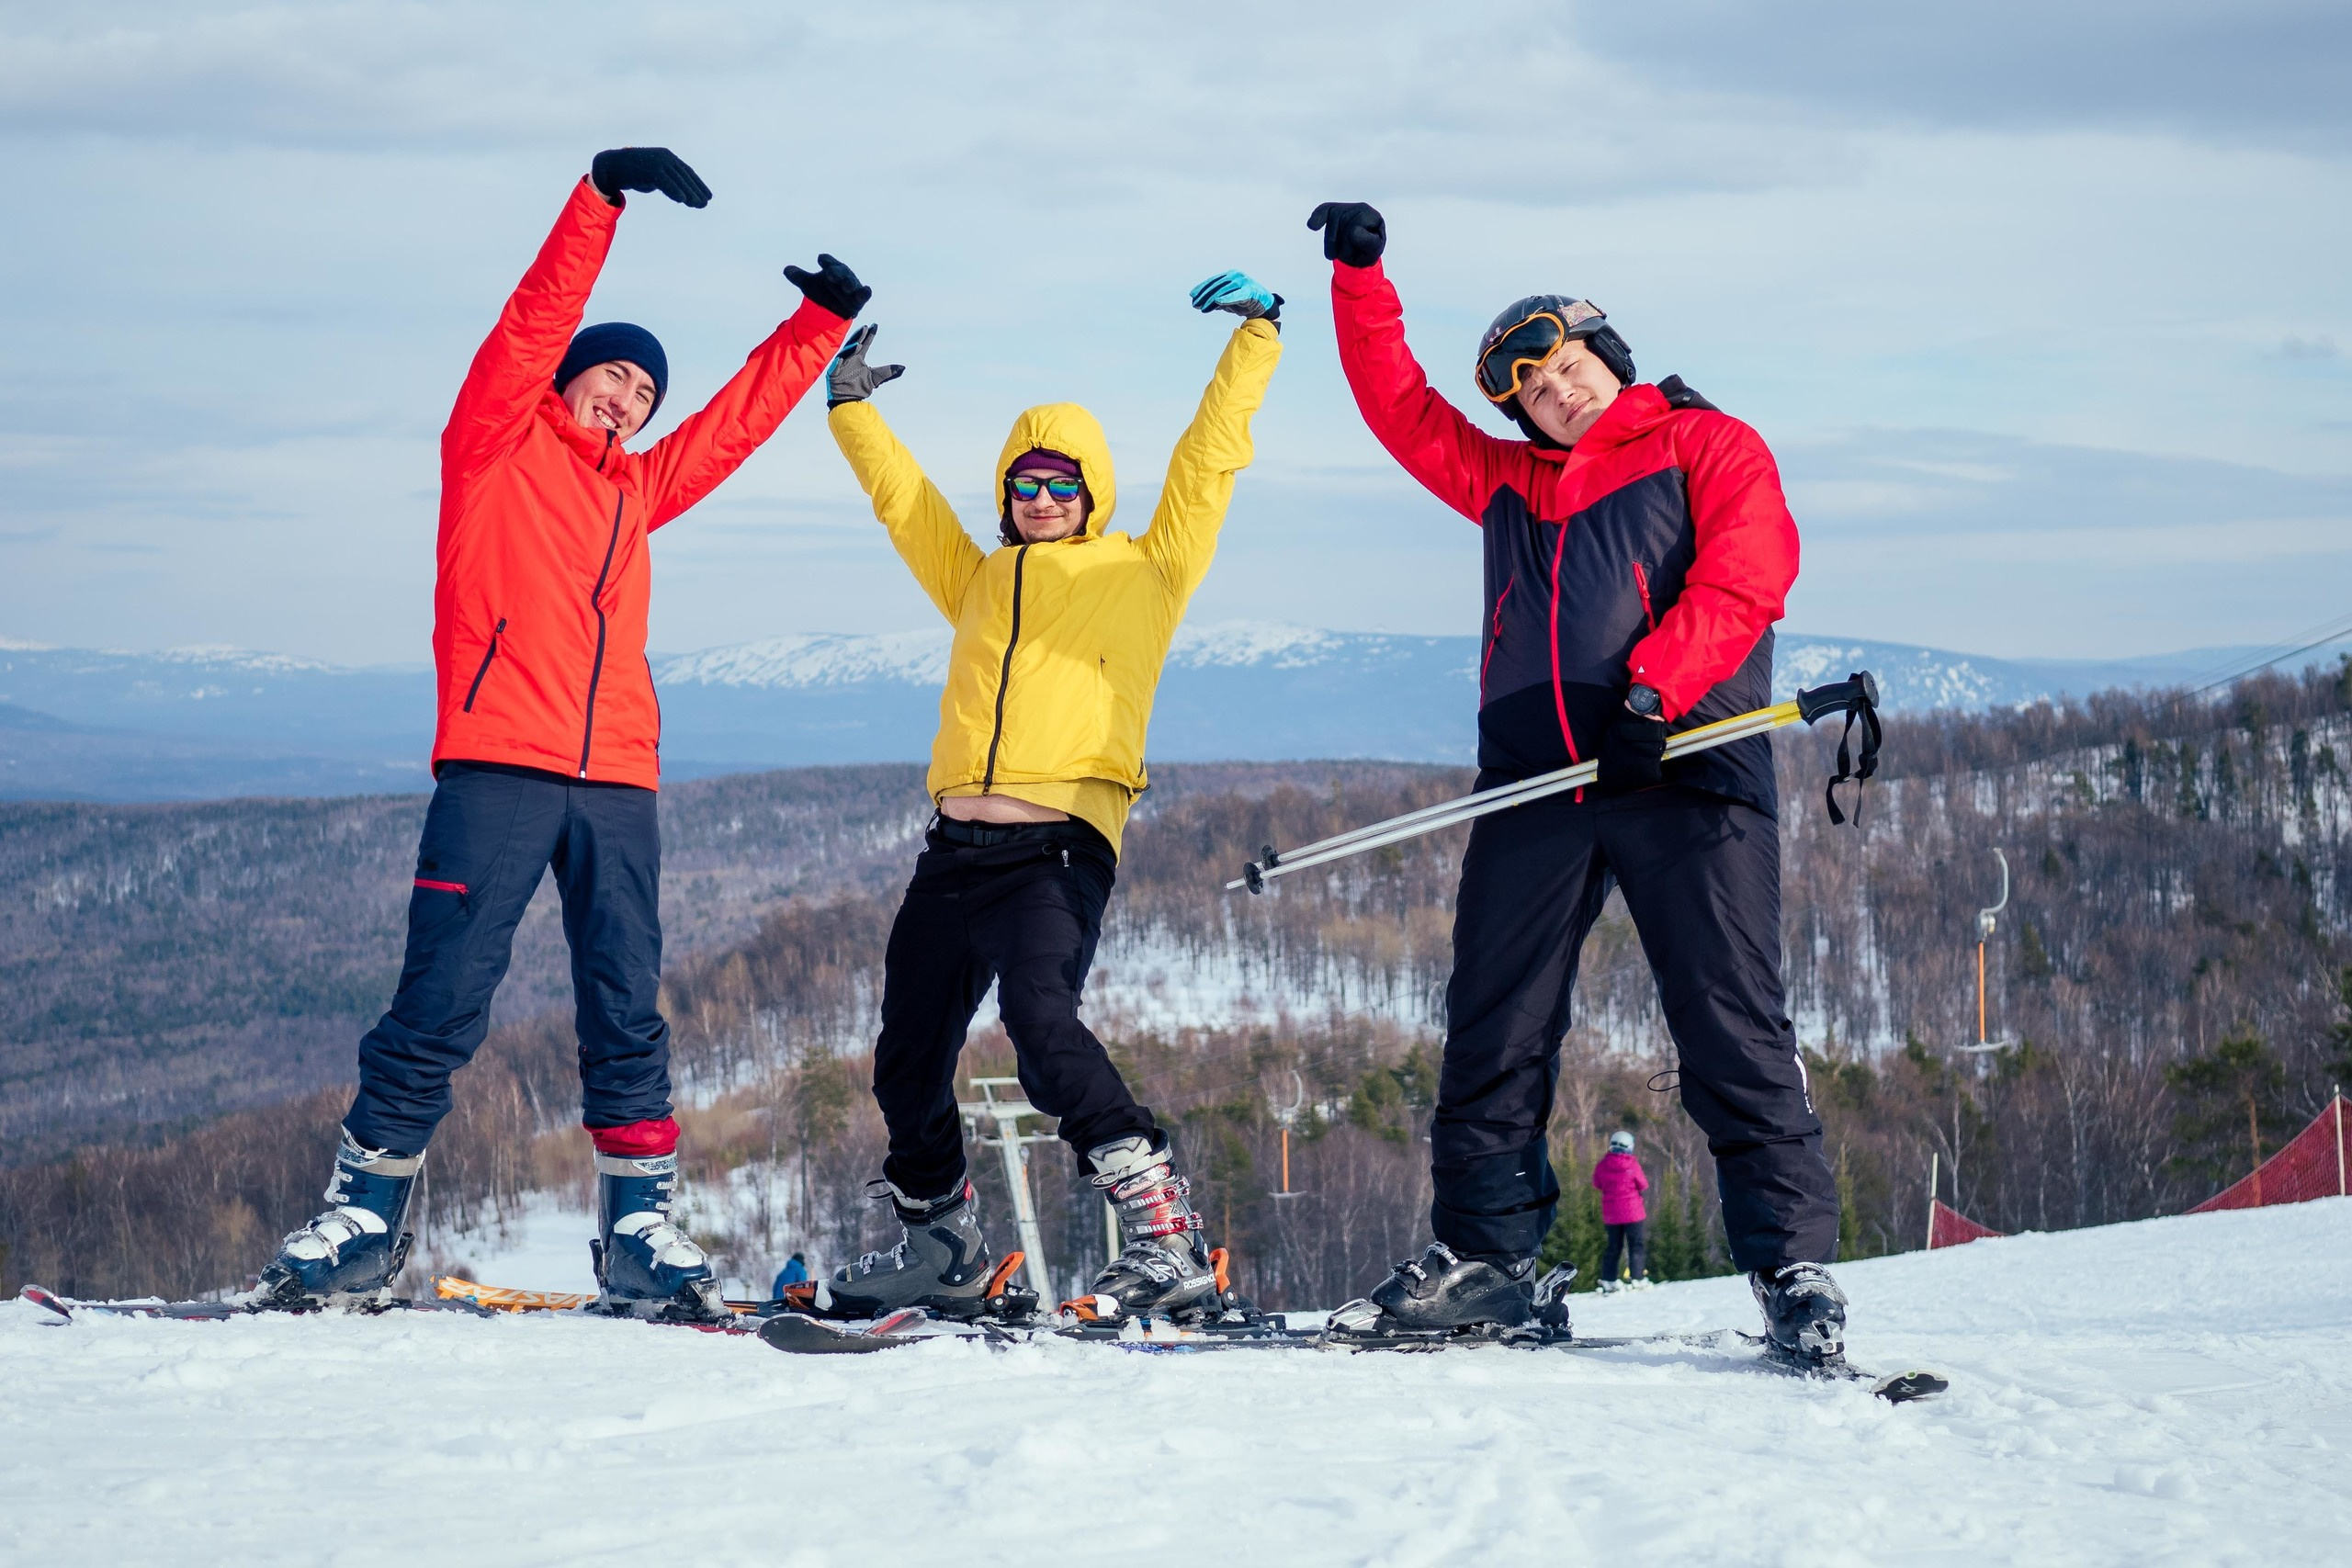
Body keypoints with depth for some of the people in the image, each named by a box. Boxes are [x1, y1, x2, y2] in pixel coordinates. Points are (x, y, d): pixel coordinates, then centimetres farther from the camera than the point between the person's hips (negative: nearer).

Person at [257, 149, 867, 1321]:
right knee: (440, 1007, -8)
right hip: (495, 772, -5)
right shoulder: (495, 444, 8)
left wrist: (820, 325, 34)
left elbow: (740, 418, 33)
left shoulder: (637, 488, 24)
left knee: (627, 1017, 2)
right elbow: (537, 318, -2)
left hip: (616, 784, 5)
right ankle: (360, 1225, 0)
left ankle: (640, 1235, 6)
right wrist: (604, 196, -9)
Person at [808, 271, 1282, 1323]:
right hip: (955, 846, 6)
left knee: (1039, 1015, -29)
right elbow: (901, 497, 33)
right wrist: (851, 408, 32)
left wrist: (1254, 337, 7)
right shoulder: (980, 582, 23)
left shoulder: (1142, 574, 10)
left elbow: (1206, 459, 9)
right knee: (907, 1060, 11)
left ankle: (1165, 1234, -30)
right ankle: (939, 1247, 30)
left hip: (1059, 847, -6)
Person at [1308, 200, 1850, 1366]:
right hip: (1535, 781, 5)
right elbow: (1399, 407, 29)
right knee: (1492, 1023, 3)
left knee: (1731, 1028, -9)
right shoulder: (1504, 480, 26)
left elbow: (1748, 571, -5)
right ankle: (1484, 1248, 10)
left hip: (1682, 766, -5)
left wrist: (1655, 688, -18)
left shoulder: (1706, 445, 9)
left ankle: (1792, 1263, -9)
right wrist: (1360, 279, 19)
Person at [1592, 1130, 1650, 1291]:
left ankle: (1608, 1280, 10)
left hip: (1610, 1214, 4)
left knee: (1613, 1247, 13)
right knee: (1637, 1245, 4)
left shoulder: (1602, 1165, -5)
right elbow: (1643, 1186, -5)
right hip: (1633, 1211, -4)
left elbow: (1596, 1185, 7)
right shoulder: (1632, 1164, -14)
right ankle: (1637, 1278, -3)